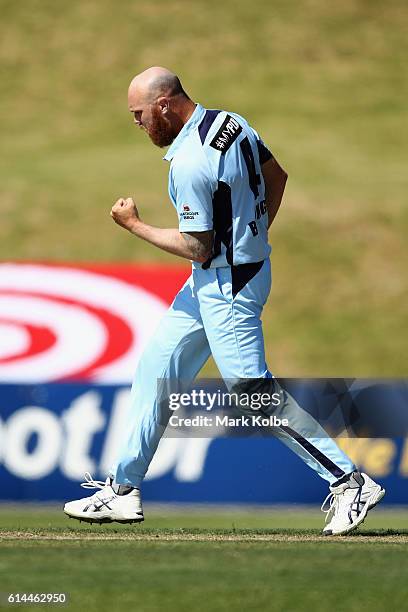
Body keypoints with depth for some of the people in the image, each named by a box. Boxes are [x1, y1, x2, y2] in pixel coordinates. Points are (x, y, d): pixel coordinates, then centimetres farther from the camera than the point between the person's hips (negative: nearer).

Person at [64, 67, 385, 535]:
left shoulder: (190, 163, -25)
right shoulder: (232, 123, 3)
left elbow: (198, 248, -20)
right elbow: (277, 177, 16)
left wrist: (134, 225, -9)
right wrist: (253, 238, 20)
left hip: (225, 284, -10)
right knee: (156, 369, 14)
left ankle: (348, 482, -7)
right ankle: (123, 490, 19)